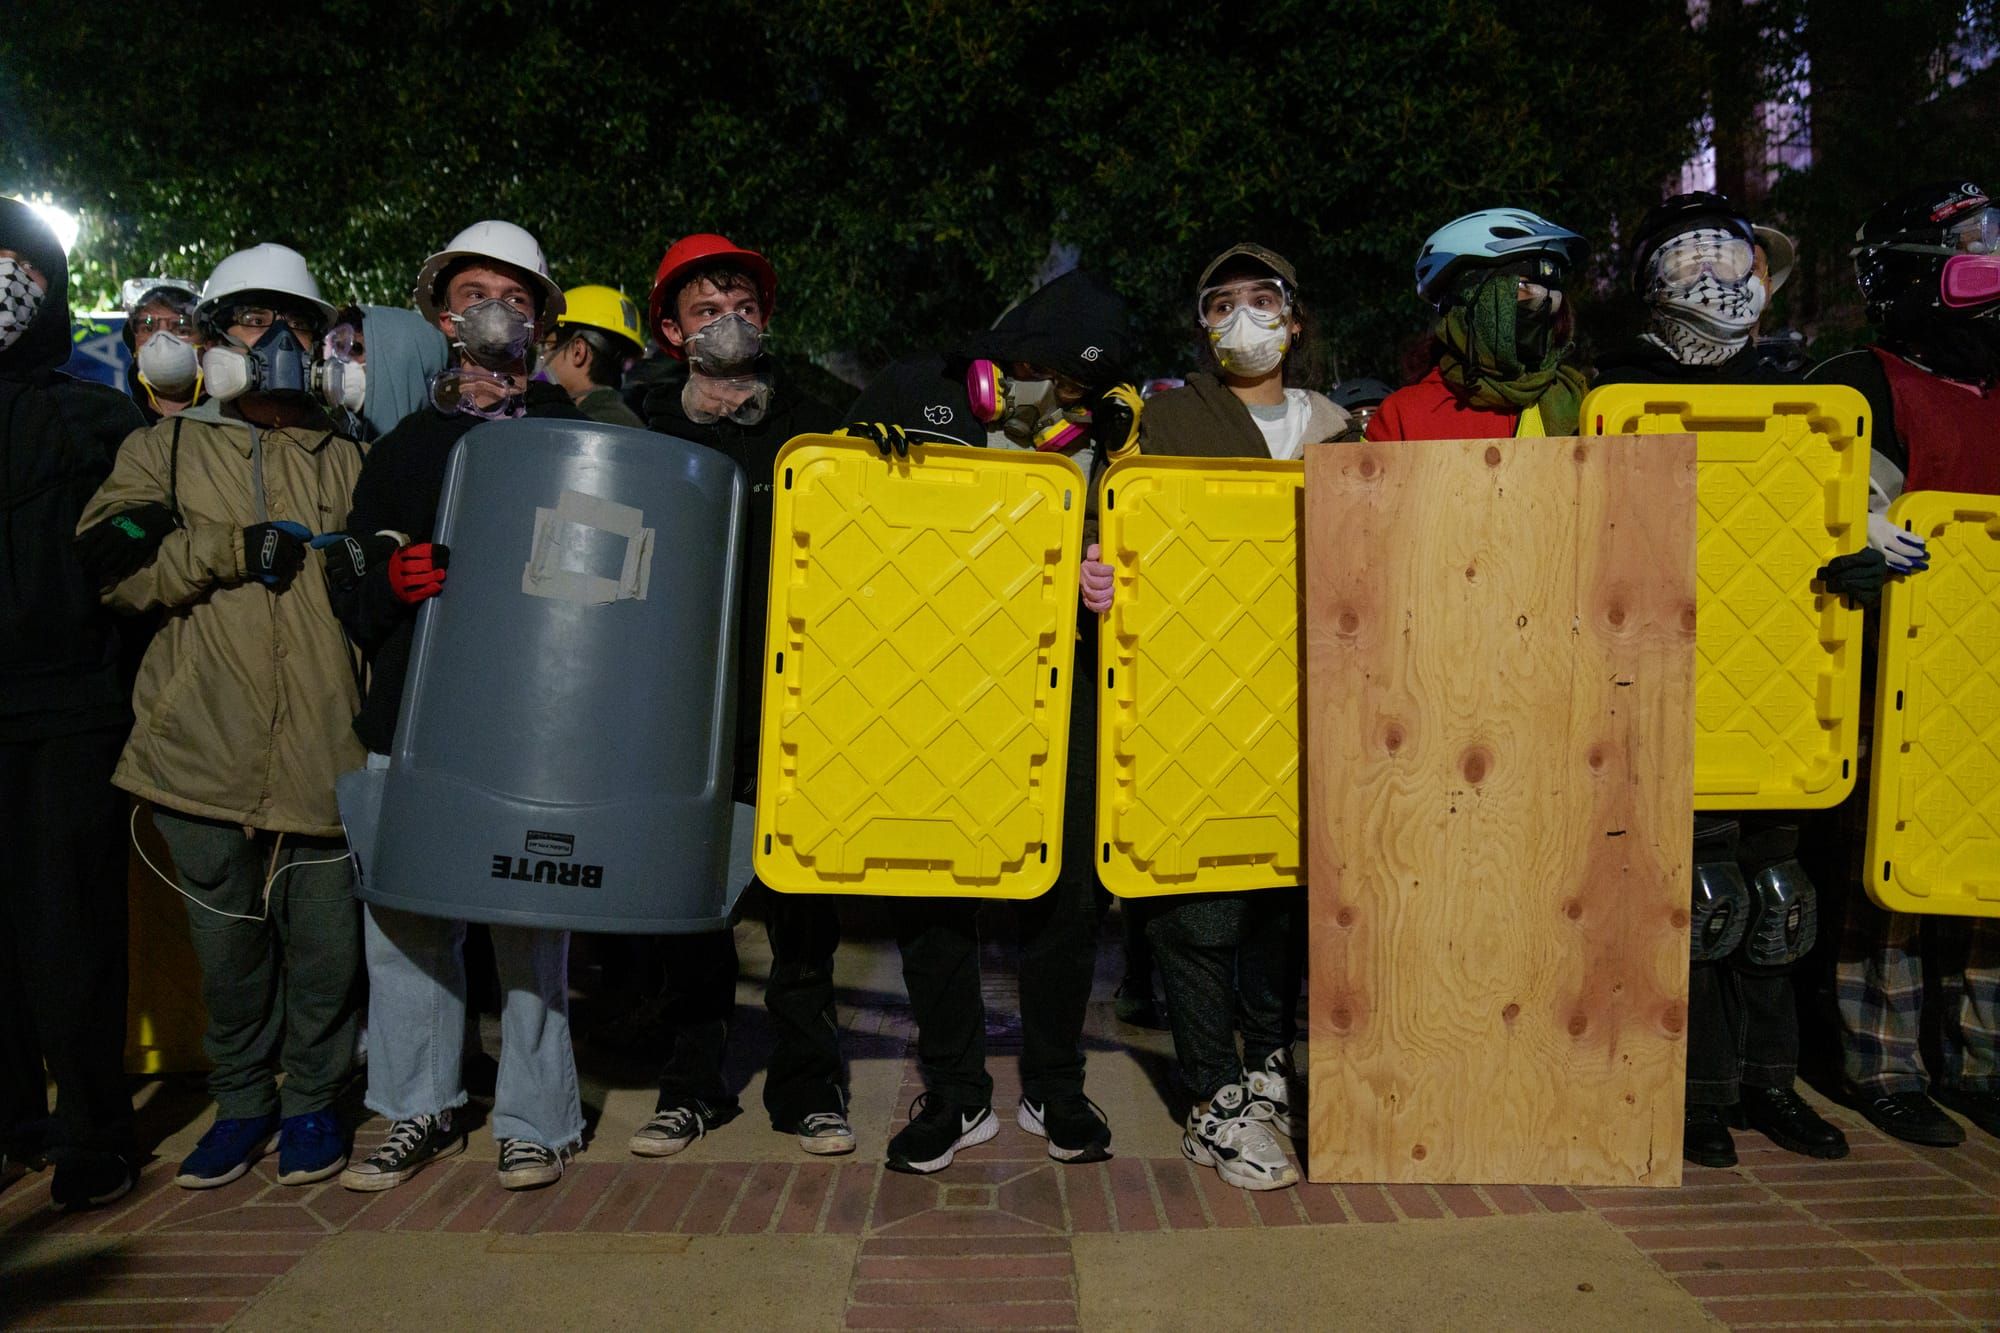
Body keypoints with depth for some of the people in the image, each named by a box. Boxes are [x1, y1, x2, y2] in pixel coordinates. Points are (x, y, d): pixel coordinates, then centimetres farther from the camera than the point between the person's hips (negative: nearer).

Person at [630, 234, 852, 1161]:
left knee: (802, 897, 0)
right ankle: (692, 1082, 20)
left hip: (792, 698, -1)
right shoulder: (643, 432, 12)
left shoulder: (810, 427, 11)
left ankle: (808, 1085, 14)